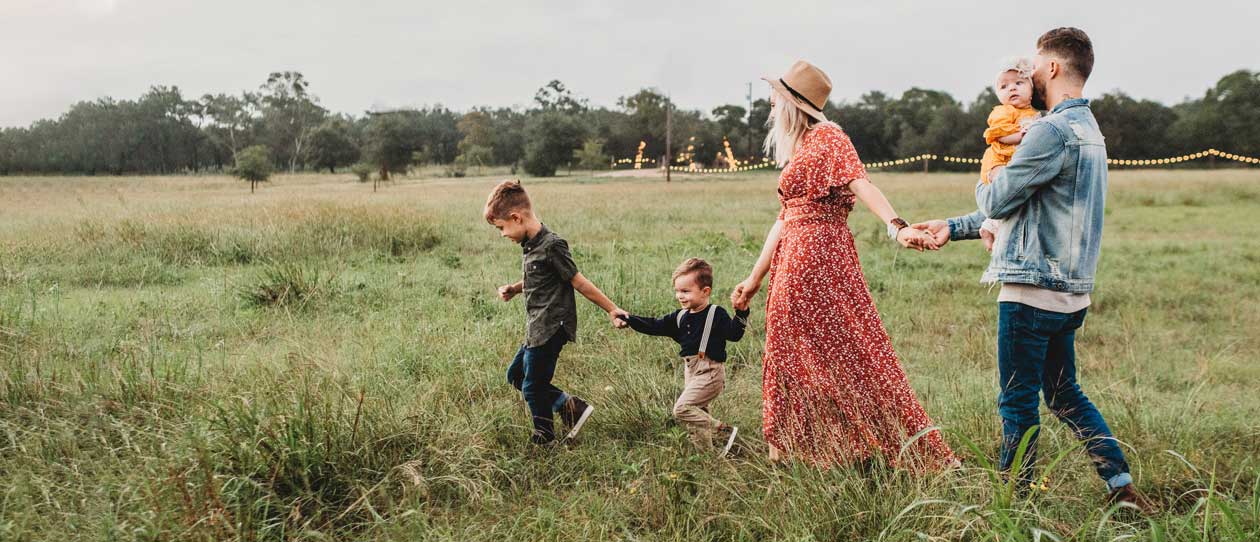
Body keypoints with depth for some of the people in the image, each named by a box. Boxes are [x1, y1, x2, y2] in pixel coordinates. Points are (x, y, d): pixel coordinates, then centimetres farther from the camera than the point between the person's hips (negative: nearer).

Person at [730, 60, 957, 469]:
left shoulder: (827, 137, -6)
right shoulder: (797, 150, 20)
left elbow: (860, 183, -22)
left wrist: (897, 226, -38)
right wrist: (755, 278, 21)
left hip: (819, 255, -9)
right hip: (792, 262, 9)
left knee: (844, 350, -6)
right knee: (795, 355, 11)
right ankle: (798, 451, 20)